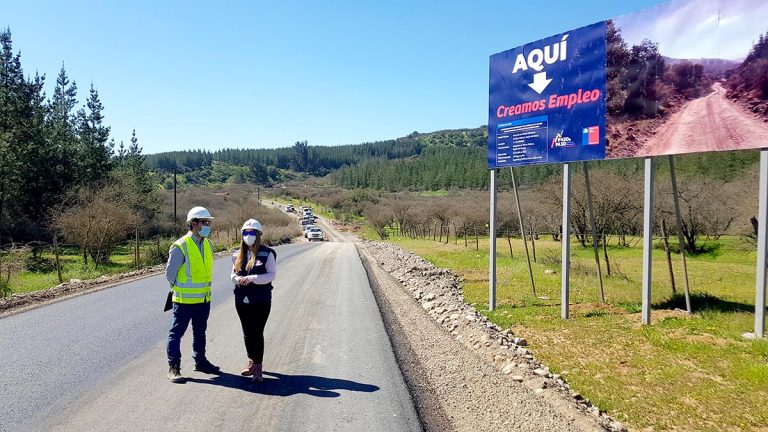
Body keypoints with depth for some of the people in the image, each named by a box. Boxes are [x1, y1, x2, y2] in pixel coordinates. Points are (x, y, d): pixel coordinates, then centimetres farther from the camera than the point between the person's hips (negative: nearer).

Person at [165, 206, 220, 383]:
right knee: (176, 333, 3)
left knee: (200, 332, 19)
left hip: (204, 299, 7)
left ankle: (200, 361, 33)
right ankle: (173, 368, 12)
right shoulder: (180, 246, -17)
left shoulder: (208, 244, 5)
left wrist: (205, 288, 14)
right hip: (185, 300, -7)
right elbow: (170, 273, -10)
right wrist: (180, 289, 1)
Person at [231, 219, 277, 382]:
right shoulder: (238, 255, 11)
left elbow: (272, 274, -11)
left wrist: (251, 278, -20)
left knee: (257, 332, -4)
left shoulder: (267, 253, -6)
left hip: (261, 300, -5)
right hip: (242, 300, 5)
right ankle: (251, 361, 31)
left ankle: (258, 367, 6)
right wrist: (238, 279, -8)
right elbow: (233, 274, 16)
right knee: (247, 332, 14)